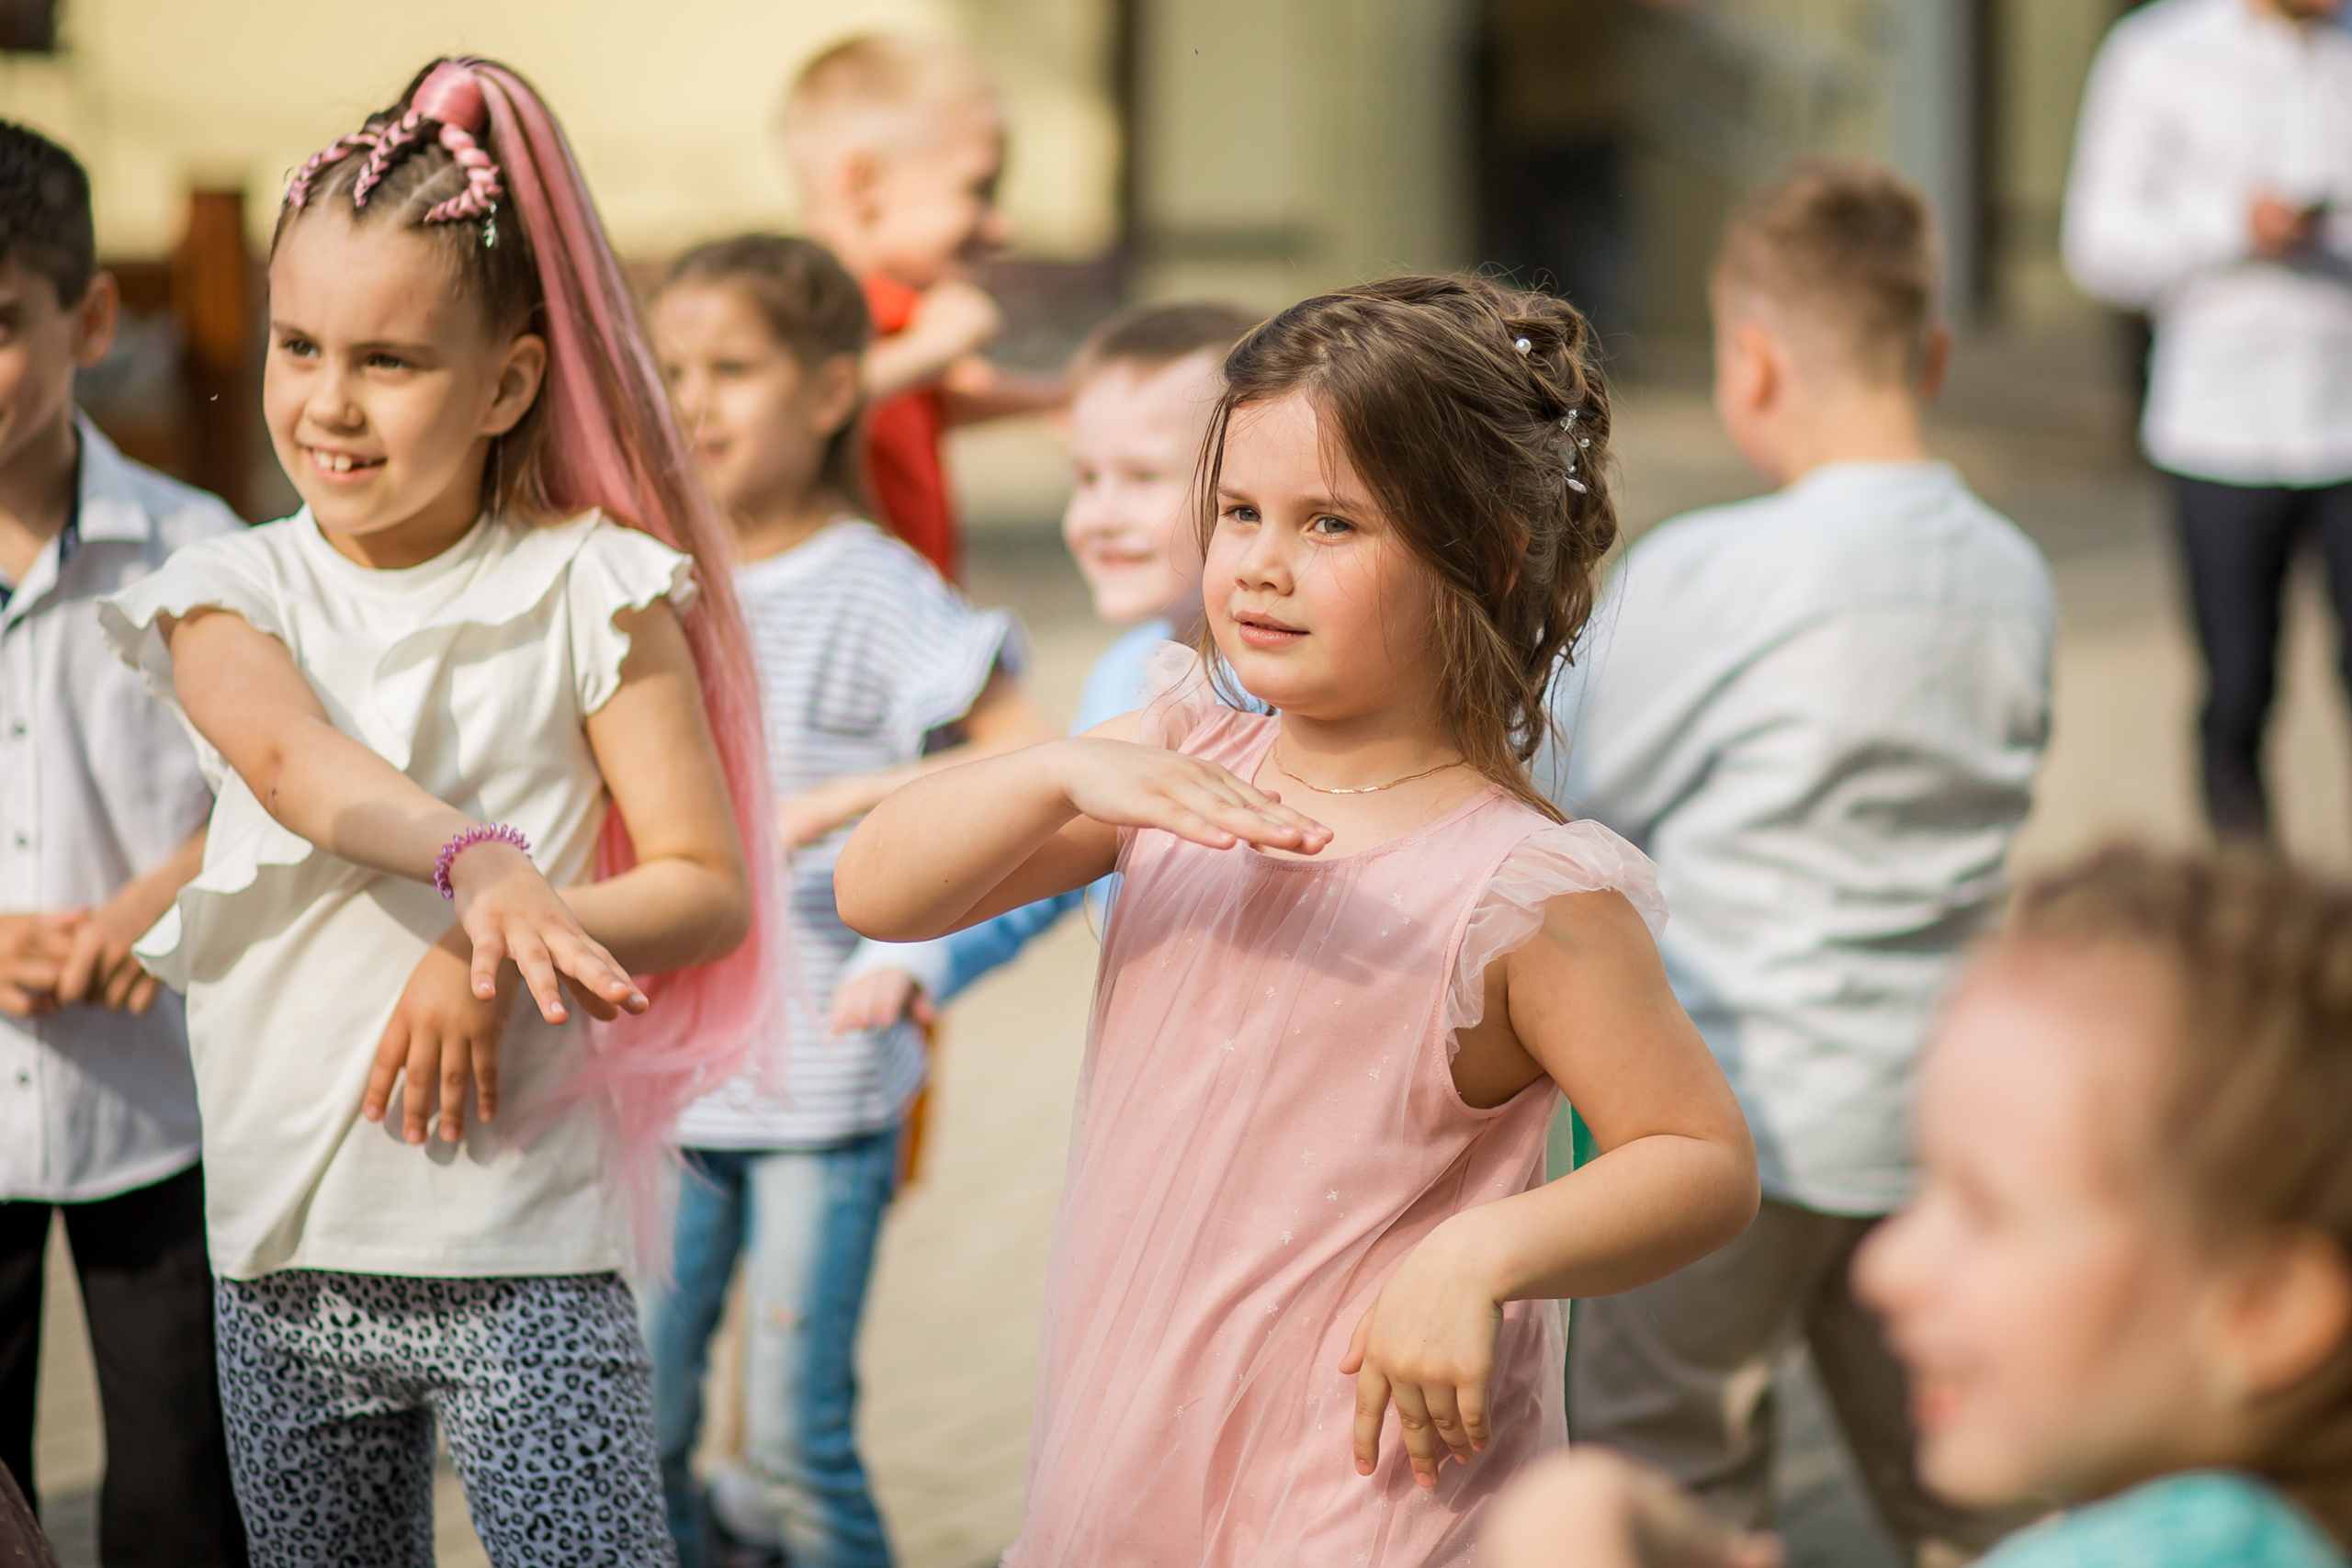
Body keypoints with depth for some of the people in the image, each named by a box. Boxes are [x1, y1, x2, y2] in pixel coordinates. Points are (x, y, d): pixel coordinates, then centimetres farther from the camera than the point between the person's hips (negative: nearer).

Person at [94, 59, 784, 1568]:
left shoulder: (591, 592, -2)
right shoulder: (227, 593, 3)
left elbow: (713, 888, -4)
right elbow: (299, 763, -19)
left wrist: (502, 952, -21)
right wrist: (480, 862, -39)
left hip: (528, 1251, -3)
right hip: (288, 1247, 3)